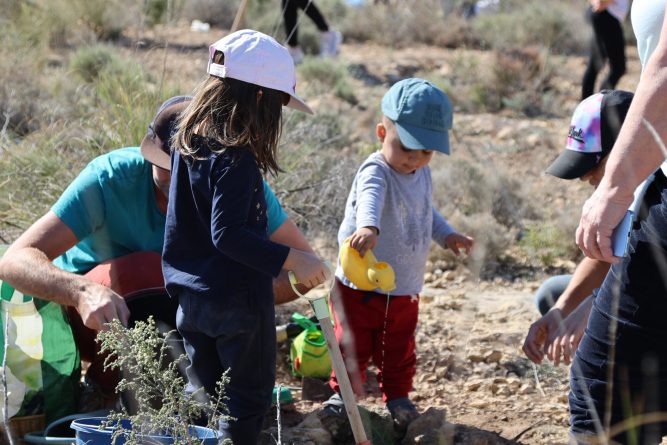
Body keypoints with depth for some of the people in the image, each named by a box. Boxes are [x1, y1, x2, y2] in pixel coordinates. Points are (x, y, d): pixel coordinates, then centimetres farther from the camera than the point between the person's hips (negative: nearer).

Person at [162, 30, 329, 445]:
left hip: (191, 297, 8)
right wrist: (292, 259, -27)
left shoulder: (190, 141, 3)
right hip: (237, 300, -8)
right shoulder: (236, 160, -22)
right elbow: (228, 234, -28)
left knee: (202, 392, 19)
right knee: (249, 396, 7)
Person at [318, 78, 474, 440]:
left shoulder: (422, 174, 1)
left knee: (398, 352, 18)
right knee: (352, 347, 10)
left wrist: (446, 235, 11)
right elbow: (370, 198, -50)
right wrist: (368, 227, -70)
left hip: (405, 290, 6)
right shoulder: (375, 172, -26)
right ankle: (342, 395, 30)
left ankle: (397, 397, 37)